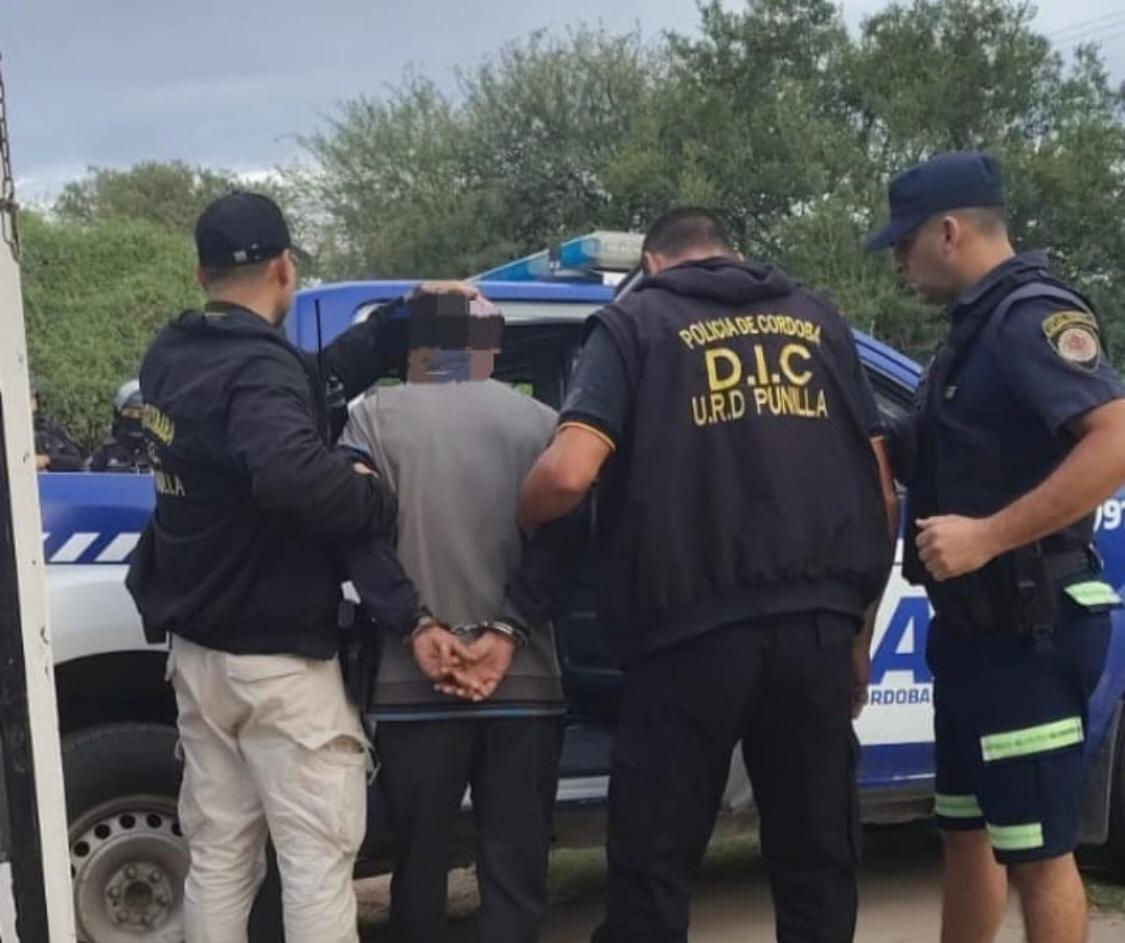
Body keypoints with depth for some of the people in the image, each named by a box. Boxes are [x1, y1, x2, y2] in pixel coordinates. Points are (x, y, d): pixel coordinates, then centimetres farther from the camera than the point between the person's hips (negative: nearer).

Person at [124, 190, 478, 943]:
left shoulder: (172, 356, 6)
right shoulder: (259, 367, -21)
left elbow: (318, 379, 8)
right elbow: (292, 474, -41)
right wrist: (376, 500, -23)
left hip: (198, 648, 9)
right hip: (276, 658, -8)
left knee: (219, 855, 15)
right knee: (317, 858, 1)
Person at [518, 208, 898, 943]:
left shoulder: (636, 322, 5)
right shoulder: (818, 318, 17)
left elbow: (569, 473, -11)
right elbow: (879, 486, 13)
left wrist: (517, 518, 11)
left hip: (694, 632, -4)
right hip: (817, 624, 4)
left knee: (654, 871, 6)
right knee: (820, 861, 15)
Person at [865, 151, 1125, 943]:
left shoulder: (1032, 315, -15)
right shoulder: (978, 325, 15)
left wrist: (987, 535, -28)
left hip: (1028, 630, -10)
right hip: (977, 627, 10)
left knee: (1035, 848, 0)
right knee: (966, 831, 19)